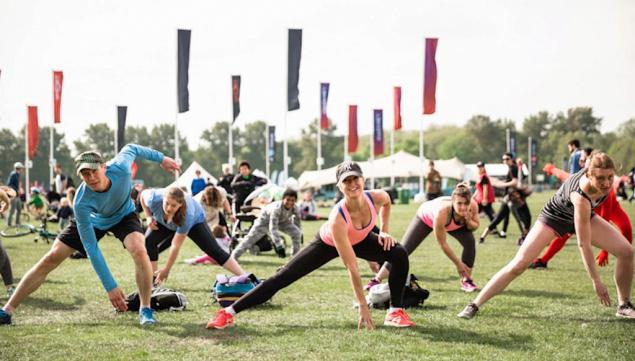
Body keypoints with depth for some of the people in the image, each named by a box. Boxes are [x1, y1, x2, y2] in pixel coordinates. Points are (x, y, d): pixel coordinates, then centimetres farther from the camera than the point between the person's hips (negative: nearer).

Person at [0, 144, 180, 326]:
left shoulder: (121, 167, -38)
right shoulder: (82, 204, -40)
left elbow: (131, 148, -12)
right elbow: (90, 248, -36)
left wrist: (161, 158, 1)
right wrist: (110, 287, -37)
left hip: (124, 215, 1)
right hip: (93, 220, -1)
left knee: (139, 251, -29)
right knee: (51, 258, -9)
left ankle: (145, 309, -12)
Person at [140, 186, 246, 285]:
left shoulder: (187, 215, -45)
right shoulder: (154, 199, -41)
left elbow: (176, 245, -37)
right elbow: (144, 194, -13)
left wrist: (166, 269, -31)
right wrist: (149, 217, -23)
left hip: (194, 221, -3)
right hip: (162, 222, 3)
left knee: (214, 250, -13)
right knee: (148, 242, -21)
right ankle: (153, 280, -8)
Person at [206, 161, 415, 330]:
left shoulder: (377, 197, -31)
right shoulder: (337, 219, -43)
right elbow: (351, 266, -39)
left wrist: (384, 230, -7)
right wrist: (362, 306, -36)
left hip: (361, 240, 4)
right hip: (328, 244, -4)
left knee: (400, 255, -18)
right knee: (283, 278, -10)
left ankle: (395, 312, -4)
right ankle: (229, 312, -5)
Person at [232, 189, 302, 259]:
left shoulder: (296, 209, -28)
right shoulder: (277, 208, -43)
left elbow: (297, 224, -10)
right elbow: (273, 228, -47)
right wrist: (279, 246, -52)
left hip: (283, 221, 4)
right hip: (266, 219, -4)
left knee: (297, 232, -16)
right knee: (251, 238, -8)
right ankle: (234, 256, 3)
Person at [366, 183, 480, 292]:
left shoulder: (473, 206, -36)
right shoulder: (442, 212, -47)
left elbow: (475, 226, -12)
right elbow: (442, 244, -33)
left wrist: (469, 222, -36)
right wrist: (458, 263, -25)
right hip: (426, 218, -4)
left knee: (470, 242, -18)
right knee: (403, 250, -8)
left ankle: (466, 281, -1)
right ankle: (376, 280, 1)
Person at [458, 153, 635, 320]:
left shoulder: (599, 172, -28)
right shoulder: (580, 197, -44)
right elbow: (583, 244, -38)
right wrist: (596, 281, -36)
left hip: (585, 215, 7)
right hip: (554, 217, -7)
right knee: (519, 264, -16)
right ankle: (475, 305, -8)